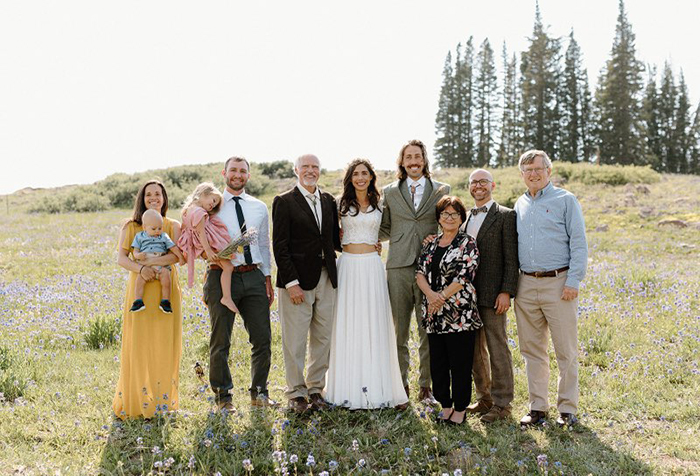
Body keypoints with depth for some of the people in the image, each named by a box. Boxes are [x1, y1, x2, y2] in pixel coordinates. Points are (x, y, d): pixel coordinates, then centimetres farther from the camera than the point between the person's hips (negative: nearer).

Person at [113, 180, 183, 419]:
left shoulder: (173, 226, 8)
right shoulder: (130, 226, 8)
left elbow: (178, 254, -9)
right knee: (138, 344, -2)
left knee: (164, 344, 2)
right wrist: (141, 269, -22)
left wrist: (149, 262, -19)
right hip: (139, 290, 0)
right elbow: (121, 258, -3)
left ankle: (160, 400, 12)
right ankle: (136, 401, 6)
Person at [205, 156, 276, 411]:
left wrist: (267, 278, 14)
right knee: (220, 342, 3)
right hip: (222, 276, -3)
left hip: (254, 276, 4)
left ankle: (259, 393, 22)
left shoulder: (259, 207, 15)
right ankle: (223, 396, 18)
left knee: (263, 338, 5)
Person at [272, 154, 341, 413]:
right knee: (295, 341, 2)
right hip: (297, 279, -5)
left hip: (326, 278, 5)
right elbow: (280, 246, -9)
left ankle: (316, 388, 25)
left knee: (323, 338, 11)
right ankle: (296, 393, 16)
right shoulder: (284, 202, -4)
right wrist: (291, 283, -14)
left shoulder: (329, 200, 12)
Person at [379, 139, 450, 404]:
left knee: (428, 330, 3)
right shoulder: (390, 192, 11)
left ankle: (426, 386, 15)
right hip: (398, 267, 1)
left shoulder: (442, 190, 9)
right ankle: (401, 384, 17)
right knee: (398, 329, 6)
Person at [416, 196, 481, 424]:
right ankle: (445, 405, 24)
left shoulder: (467, 243, -3)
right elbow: (420, 272, 5)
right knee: (437, 361, 10)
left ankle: (460, 408, 13)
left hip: (459, 313, -5)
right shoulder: (431, 244, 14)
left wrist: (441, 297, -16)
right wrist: (431, 294, -13)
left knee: (460, 362, 0)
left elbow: (464, 277, -13)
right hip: (434, 315, 6)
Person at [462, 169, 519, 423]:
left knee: (497, 349, -1)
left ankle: (501, 404, 9)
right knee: (475, 350, 13)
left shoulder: (505, 216, -5)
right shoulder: (466, 217, 15)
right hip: (468, 295, 7)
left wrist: (506, 291, -16)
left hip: (492, 295, -7)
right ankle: (484, 398, 26)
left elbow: (511, 258, -10)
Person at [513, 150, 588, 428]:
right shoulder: (520, 205, 15)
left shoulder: (565, 200, 1)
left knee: (566, 351, 0)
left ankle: (567, 409, 10)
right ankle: (537, 407, 18)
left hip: (557, 283, -5)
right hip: (526, 285, 5)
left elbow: (579, 243, -4)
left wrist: (573, 281, -13)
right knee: (532, 350, 9)